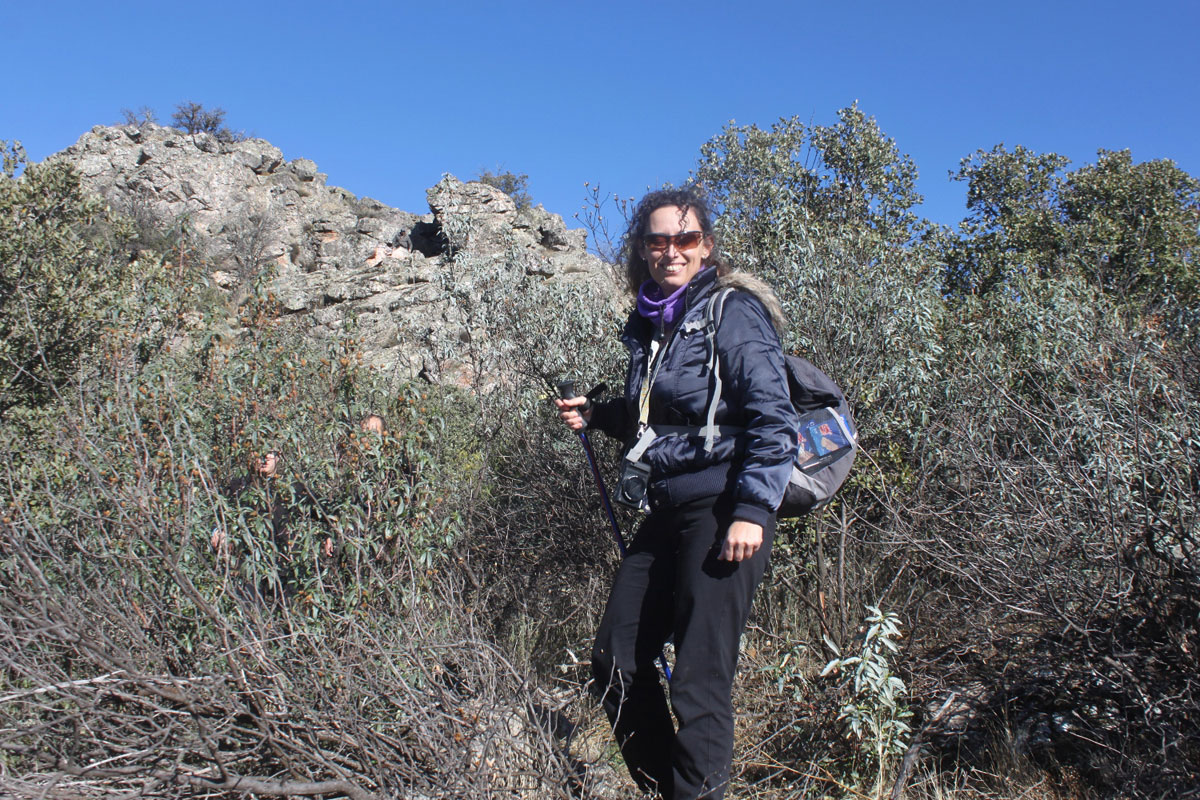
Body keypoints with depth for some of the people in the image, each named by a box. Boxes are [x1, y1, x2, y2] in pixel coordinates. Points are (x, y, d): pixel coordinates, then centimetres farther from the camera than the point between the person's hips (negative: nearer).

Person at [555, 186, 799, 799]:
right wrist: (596, 415, 9)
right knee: (615, 661, 12)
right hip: (667, 510, 8)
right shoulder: (649, 322, 13)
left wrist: (752, 510, -21)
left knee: (698, 678, -6)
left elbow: (772, 419, -14)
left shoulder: (732, 311, -8)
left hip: (724, 511, -8)